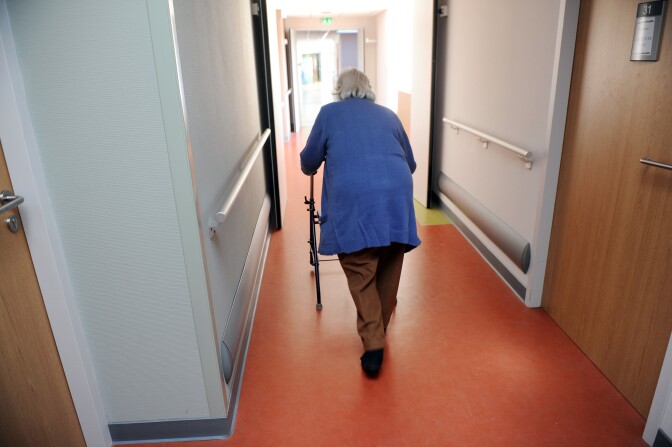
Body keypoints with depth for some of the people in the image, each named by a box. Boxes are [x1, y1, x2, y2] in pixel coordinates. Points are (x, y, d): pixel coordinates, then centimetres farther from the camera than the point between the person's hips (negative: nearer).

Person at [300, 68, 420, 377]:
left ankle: (373, 345, 2)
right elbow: (410, 163, 31)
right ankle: (380, 327, 33)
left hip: (352, 200, -3)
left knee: (360, 274, 5)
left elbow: (309, 163, 21)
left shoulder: (329, 113, 16)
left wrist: (310, 166, 45)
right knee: (388, 268, 17)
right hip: (396, 197, 4)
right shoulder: (388, 114, 24)